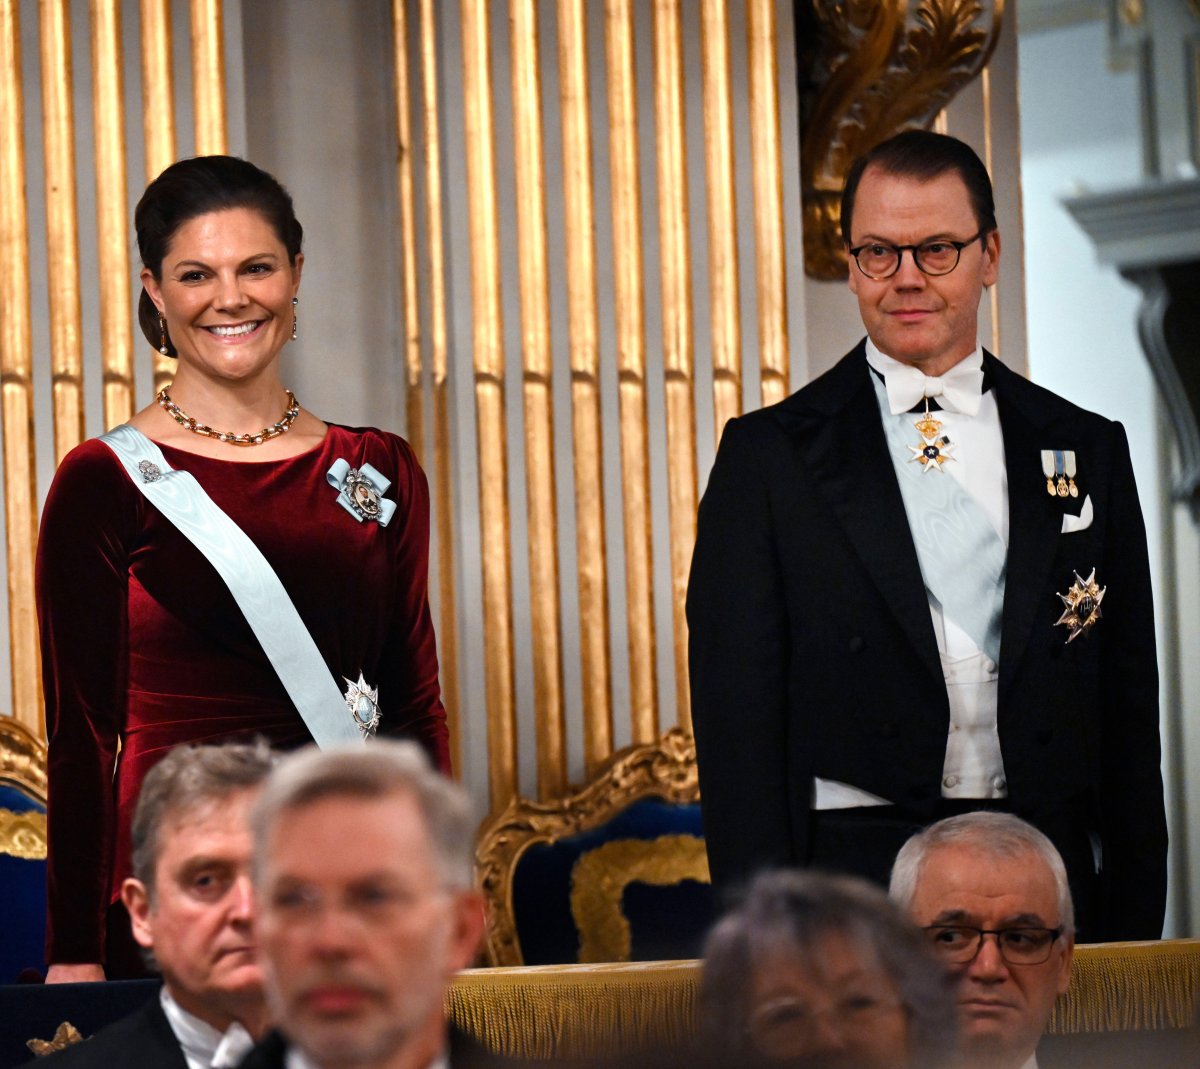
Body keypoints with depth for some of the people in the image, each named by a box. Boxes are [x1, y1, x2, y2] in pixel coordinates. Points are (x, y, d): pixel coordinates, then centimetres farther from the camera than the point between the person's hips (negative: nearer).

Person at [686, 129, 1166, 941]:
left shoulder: (1088, 451, 13)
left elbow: (1127, 713, 12)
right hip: (853, 870, -2)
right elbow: (738, 714, 1)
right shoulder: (770, 455, 5)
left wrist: (1132, 930, 5)